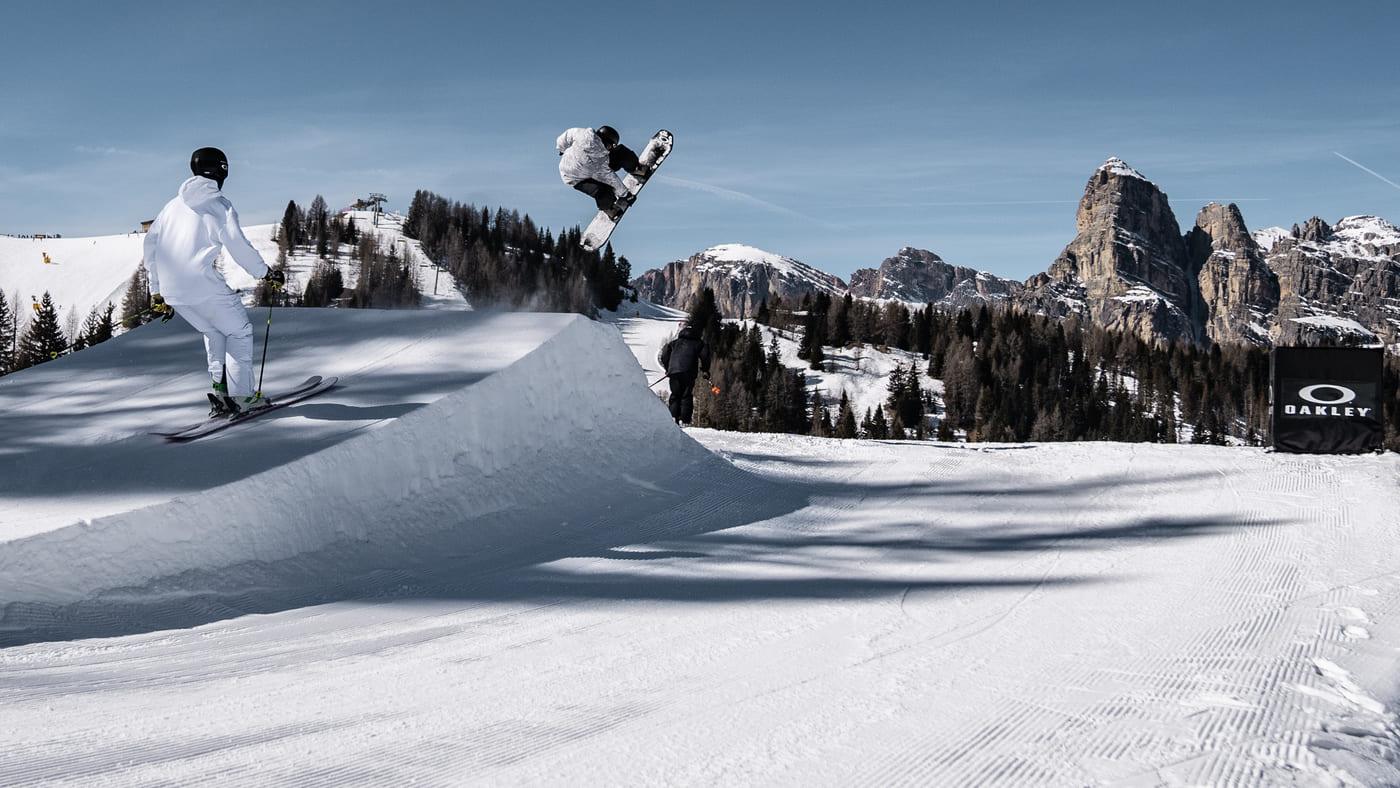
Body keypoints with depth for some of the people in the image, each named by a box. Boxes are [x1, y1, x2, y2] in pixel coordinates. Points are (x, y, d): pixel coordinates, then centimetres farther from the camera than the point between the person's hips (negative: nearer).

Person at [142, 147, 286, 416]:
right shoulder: (219, 205, -1)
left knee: (212, 331, 25)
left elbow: (150, 244, 21)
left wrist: (157, 292, 26)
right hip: (203, 284, -7)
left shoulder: (173, 205, 19)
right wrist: (266, 273, 4)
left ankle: (220, 389, 15)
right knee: (239, 330, 8)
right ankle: (241, 395, 3)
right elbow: (238, 245, -9)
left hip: (171, 289, 7)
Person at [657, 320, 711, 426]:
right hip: (689, 372, -2)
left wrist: (667, 369, 31)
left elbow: (664, 356, 20)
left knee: (675, 395, 12)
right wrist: (705, 371, 14)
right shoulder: (699, 343, 21)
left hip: (674, 371, 2)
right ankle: (684, 420, -8)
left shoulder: (675, 342, 27)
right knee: (686, 396, 2)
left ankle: (673, 416, -3)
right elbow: (705, 355, 5)